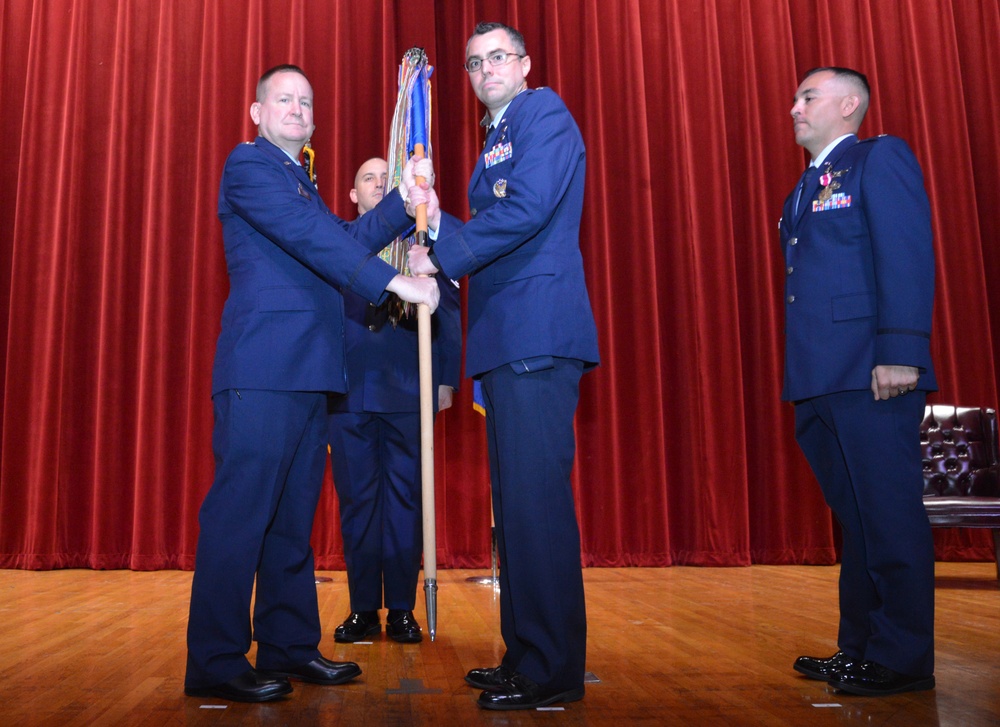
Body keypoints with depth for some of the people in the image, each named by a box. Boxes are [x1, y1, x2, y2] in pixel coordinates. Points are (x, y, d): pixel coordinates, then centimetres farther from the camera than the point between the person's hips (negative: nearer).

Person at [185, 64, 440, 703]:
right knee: (242, 507, -8)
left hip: (306, 373, 9)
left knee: (293, 513, 11)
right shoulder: (249, 165, -1)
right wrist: (394, 282, -20)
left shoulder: (300, 182, 28)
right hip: (264, 367, -9)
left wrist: (404, 203, 4)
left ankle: (289, 645, 20)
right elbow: (311, 235, -15)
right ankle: (215, 663, -1)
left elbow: (348, 239, 17)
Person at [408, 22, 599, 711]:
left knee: (536, 496, -11)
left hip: (538, 331, -10)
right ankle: (526, 655, 23)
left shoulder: (544, 112, -1)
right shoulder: (498, 136, 27)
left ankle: (553, 671, -2)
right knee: (515, 498, 12)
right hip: (508, 341, 10)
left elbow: (527, 209, -16)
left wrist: (441, 256, -9)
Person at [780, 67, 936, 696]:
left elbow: (909, 255, -11)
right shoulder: (807, 187, 25)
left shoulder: (881, 158, 1)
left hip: (870, 374, -8)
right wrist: (801, 379, 13)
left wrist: (901, 353, -20)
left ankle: (903, 658, 6)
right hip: (820, 379, 8)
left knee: (890, 515, -3)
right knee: (855, 517, 12)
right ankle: (860, 647, 20)